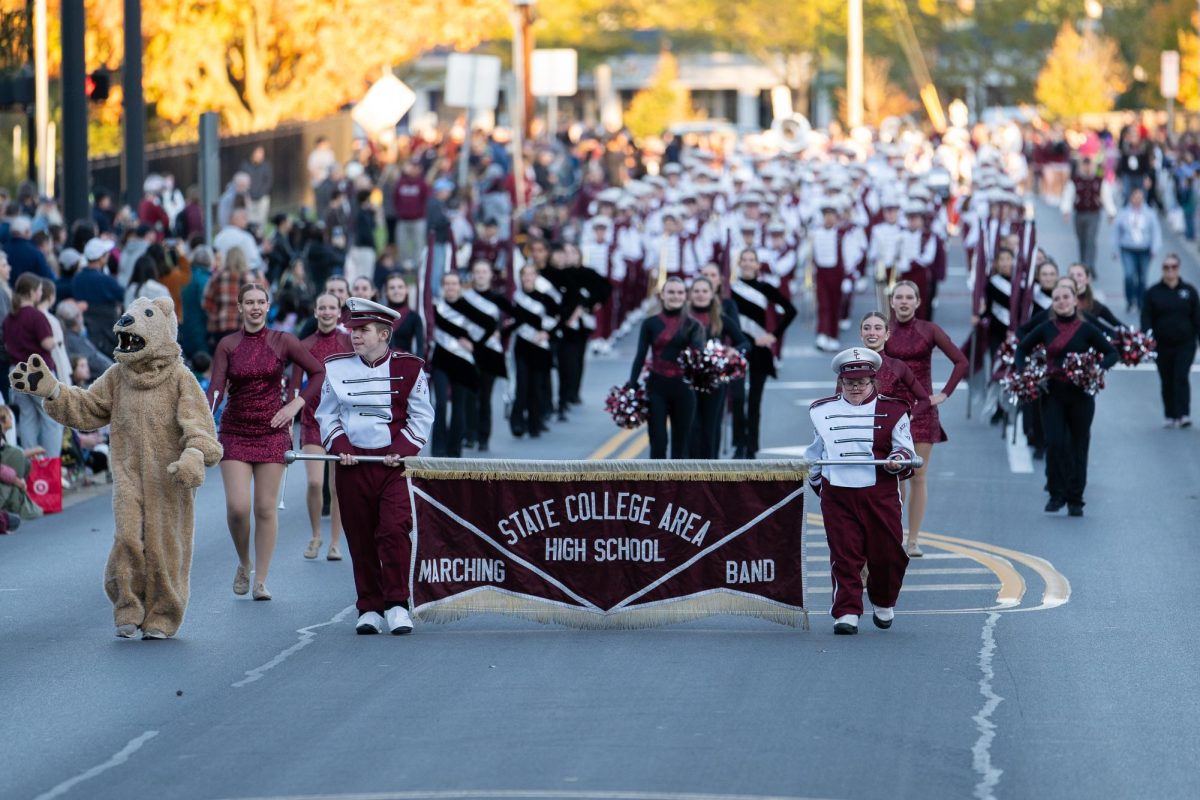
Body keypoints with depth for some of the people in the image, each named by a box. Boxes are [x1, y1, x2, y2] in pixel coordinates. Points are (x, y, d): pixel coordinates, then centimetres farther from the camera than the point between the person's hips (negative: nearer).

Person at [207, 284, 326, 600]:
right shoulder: (228, 345, -1)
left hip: (272, 432, 0)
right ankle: (243, 565, 16)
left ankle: (261, 581, 6)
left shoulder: (282, 342, 0)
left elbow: (319, 372, 7)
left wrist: (296, 404, -4)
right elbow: (216, 388, -10)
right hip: (235, 433, 0)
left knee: (265, 508, -1)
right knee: (237, 506, -11)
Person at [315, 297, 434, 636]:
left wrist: (402, 450, -9)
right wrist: (338, 446, -4)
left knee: (395, 530, -15)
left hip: (395, 460, -2)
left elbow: (421, 417, 4)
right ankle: (369, 608, 11)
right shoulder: (337, 368, 7)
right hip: (352, 464, 2)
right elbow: (326, 415, 13)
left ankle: (397, 604, -8)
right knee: (360, 537, 3)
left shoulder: (408, 368, 1)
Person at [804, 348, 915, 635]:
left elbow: (905, 449, 6)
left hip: (880, 494, -1)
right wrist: (816, 480, 21)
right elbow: (815, 452, 25)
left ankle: (884, 604, 27)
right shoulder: (822, 411, 12)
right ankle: (846, 613, -3)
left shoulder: (892, 411, 5)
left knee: (886, 553, 2)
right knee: (844, 556, -4)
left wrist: (897, 460, -14)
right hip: (837, 495, 1)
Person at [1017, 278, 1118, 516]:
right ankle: (1057, 494, 3)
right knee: (1055, 443, -10)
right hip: (1053, 393, 1)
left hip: (1080, 393, -1)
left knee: (1078, 446, 4)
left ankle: (1075, 500, 13)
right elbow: (1022, 348, 18)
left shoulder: (1086, 329, 0)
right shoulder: (1046, 329, 4)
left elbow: (1111, 353, 3)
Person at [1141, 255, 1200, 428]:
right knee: (1167, 382, 6)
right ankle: (1171, 416, 16)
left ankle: (1184, 415, -15)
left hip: (1185, 344, -1)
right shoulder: (1153, 292, 3)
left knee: (1181, 377, -13)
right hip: (1163, 346, 1)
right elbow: (1146, 318, 0)